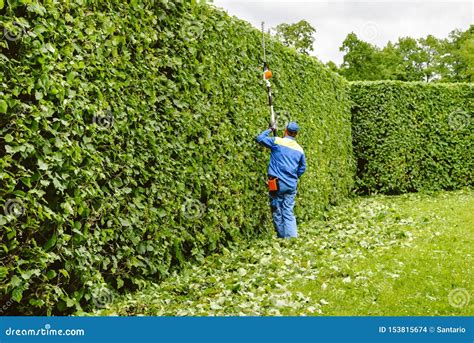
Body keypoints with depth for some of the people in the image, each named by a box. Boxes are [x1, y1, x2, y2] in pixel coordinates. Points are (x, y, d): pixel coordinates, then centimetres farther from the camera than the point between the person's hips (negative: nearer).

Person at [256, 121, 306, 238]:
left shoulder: (277, 141, -4)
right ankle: (292, 236, -5)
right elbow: (302, 168, 19)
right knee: (288, 212, 5)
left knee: (277, 213, 5)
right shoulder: (299, 149, 10)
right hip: (292, 185, 4)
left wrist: (270, 130, 21)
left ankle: (282, 236, 7)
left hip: (277, 183, -4)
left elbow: (260, 138, 8)